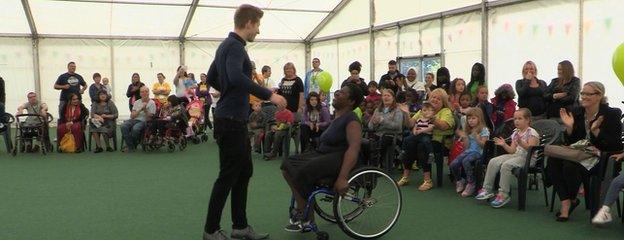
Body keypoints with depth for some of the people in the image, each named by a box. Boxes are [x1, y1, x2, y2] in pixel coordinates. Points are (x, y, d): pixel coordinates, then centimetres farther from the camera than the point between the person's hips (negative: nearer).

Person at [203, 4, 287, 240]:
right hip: (231, 120, -10)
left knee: (244, 172, 13)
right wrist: (269, 95, -32)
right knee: (228, 176, -2)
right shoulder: (235, 46, -17)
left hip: (234, 118, 10)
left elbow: (211, 78, 24)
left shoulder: (227, 44, 15)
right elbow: (236, 77, -36)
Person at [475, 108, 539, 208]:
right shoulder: (515, 133, 17)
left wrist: (521, 143, -36)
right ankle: (487, 189, -8)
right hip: (515, 155, 8)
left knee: (506, 165, -32)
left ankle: (503, 194, -25)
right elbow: (512, 151, 14)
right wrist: (504, 145, -2)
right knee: (493, 162, -12)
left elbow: (531, 148, -21)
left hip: (528, 158, -8)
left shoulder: (532, 133, -6)